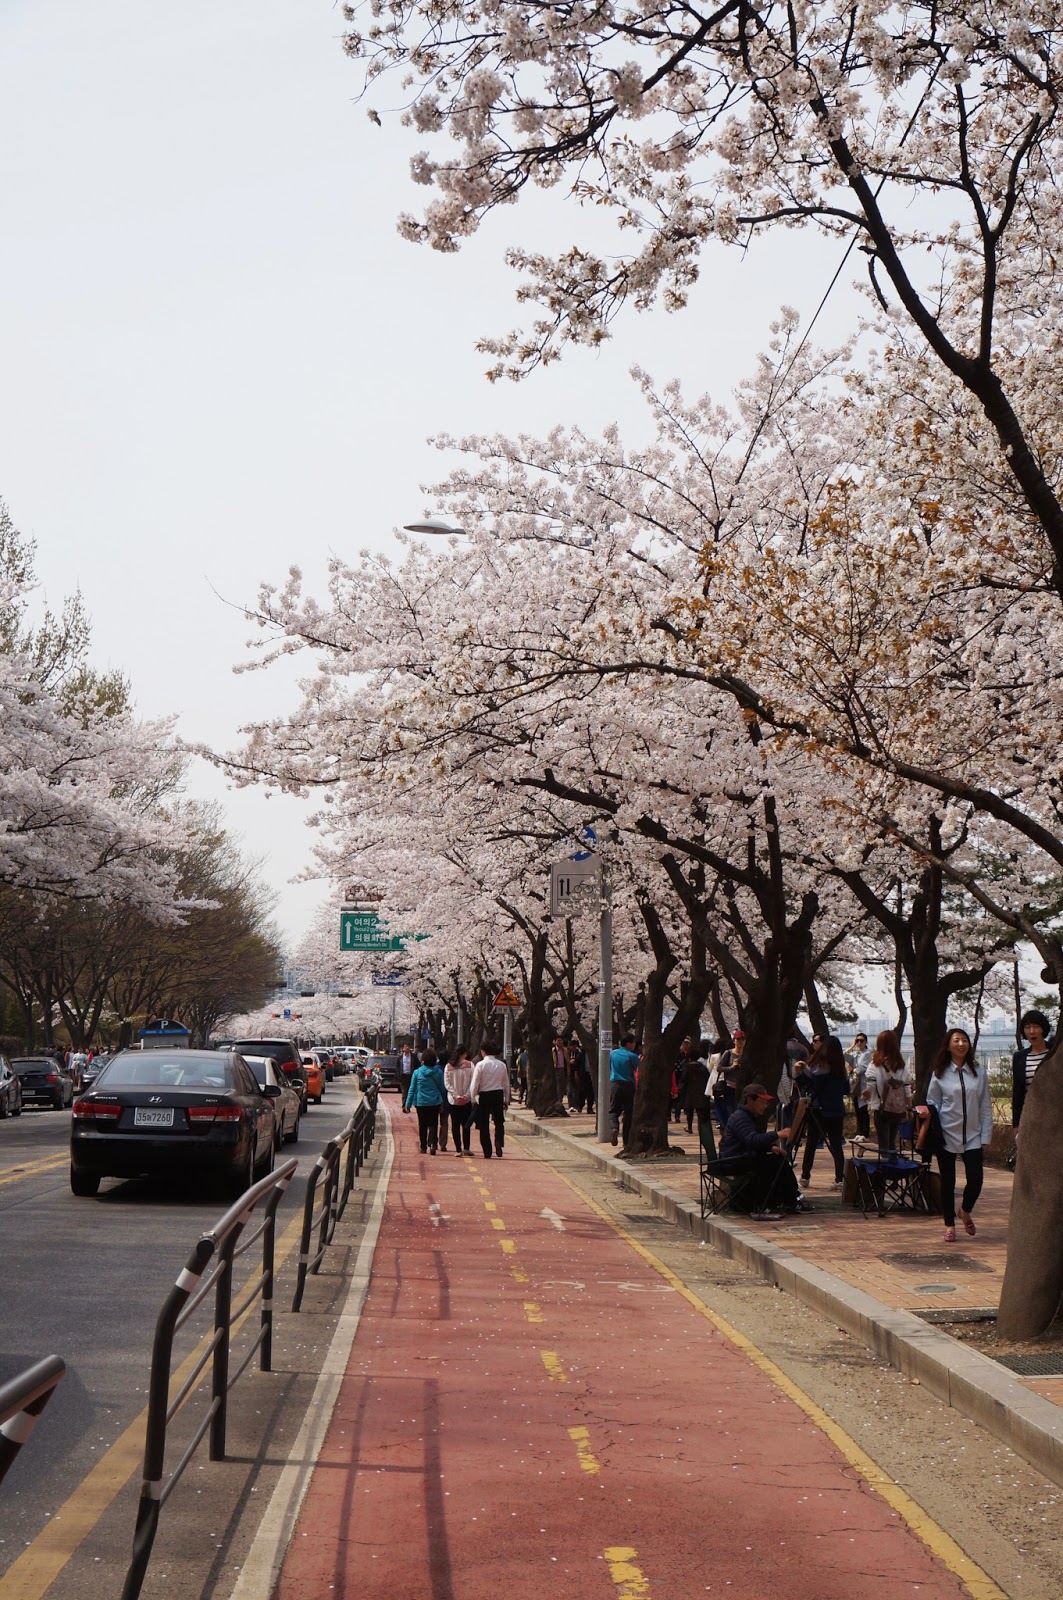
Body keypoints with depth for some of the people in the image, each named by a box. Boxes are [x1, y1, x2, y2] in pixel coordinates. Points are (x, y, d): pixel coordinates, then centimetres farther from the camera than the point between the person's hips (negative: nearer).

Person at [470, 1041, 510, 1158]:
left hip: (484, 1096, -3)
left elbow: (474, 1084, -9)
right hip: (498, 1095, 3)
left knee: (484, 1125, 7)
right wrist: (506, 1099, 19)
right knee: (499, 1122, 15)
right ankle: (499, 1142, -11)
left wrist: (473, 1099, 3)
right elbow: (506, 1084, 10)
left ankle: (487, 1153, 9)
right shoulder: (502, 1065, 2)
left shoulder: (480, 1065, -10)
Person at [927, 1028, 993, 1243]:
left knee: (975, 1180, -6)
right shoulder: (939, 1075, 1)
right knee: (948, 1183, 5)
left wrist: (985, 1136, 1)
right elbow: (932, 1104, 4)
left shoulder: (979, 1073, 4)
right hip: (947, 1136, -1)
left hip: (973, 1136, 1)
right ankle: (949, 1225, 20)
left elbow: (985, 1106, 6)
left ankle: (965, 1211, 25)